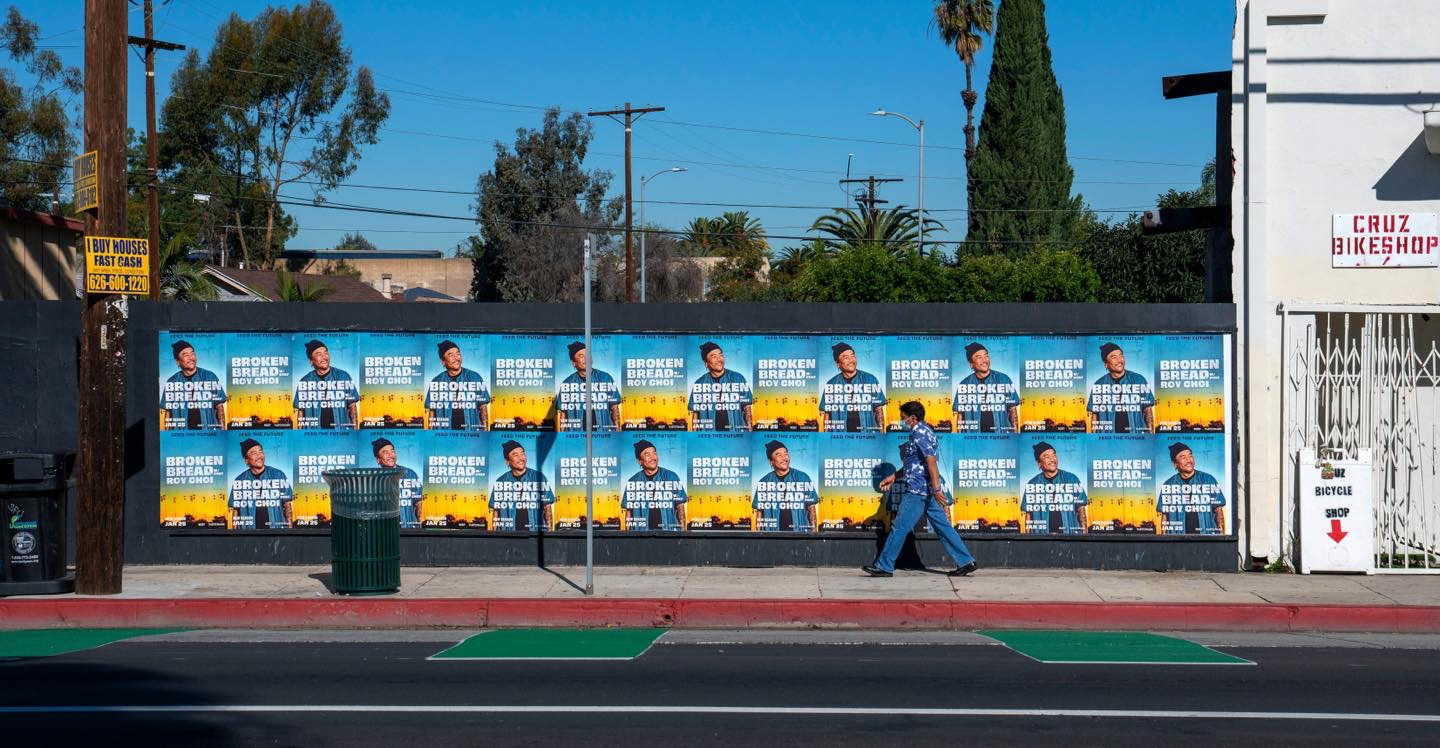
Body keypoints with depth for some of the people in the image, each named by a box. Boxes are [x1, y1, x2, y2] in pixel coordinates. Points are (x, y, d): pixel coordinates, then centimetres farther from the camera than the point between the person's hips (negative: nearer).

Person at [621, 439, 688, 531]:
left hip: (669, 531, -1)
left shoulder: (671, 477, 4)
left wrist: (683, 530, -5)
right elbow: (628, 511, 10)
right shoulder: (633, 481, 6)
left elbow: (680, 506, 5)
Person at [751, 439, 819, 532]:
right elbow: (759, 512, 9)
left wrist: (813, 532, -5)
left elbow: (811, 507, 5)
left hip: (799, 532, -1)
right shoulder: (764, 482, 6)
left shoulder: (802, 478, 4)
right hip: (772, 534, 1)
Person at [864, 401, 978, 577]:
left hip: (917, 491, -10)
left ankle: (884, 566, 0)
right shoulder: (924, 432, 19)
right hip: (927, 491, 10)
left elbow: (931, 461, -22)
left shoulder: (920, 433, -12)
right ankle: (966, 562, 5)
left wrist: (936, 489, -27)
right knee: (943, 527, 8)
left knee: (899, 528, -4)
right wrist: (894, 477, 27)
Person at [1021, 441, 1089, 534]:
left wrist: (1084, 532, -5)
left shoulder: (1071, 479, 4)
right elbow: (1028, 514, 9)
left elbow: (1080, 509, 5)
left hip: (1070, 534, 0)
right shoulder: (1033, 484, 6)